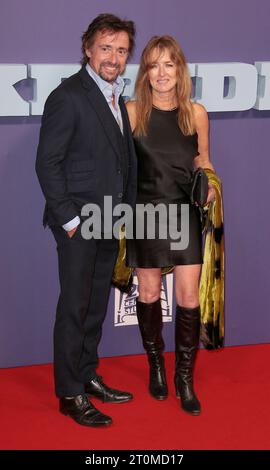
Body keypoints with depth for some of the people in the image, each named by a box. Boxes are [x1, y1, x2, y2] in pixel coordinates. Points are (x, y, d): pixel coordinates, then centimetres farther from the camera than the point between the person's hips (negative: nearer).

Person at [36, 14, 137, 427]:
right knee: (74, 308, 1)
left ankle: (87, 376, 29)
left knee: (96, 305, 16)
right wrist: (68, 218, -16)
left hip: (108, 223, 8)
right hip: (79, 223, -8)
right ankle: (70, 394, 12)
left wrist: (124, 211, 11)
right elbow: (47, 163, -15)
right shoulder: (68, 96, -13)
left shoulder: (116, 97, 12)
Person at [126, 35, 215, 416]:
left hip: (185, 213, 1)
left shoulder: (196, 113, 1)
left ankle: (185, 379, 11)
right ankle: (156, 365, 30)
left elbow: (202, 159, 11)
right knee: (149, 292, 10)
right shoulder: (132, 111, -3)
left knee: (189, 297, -3)